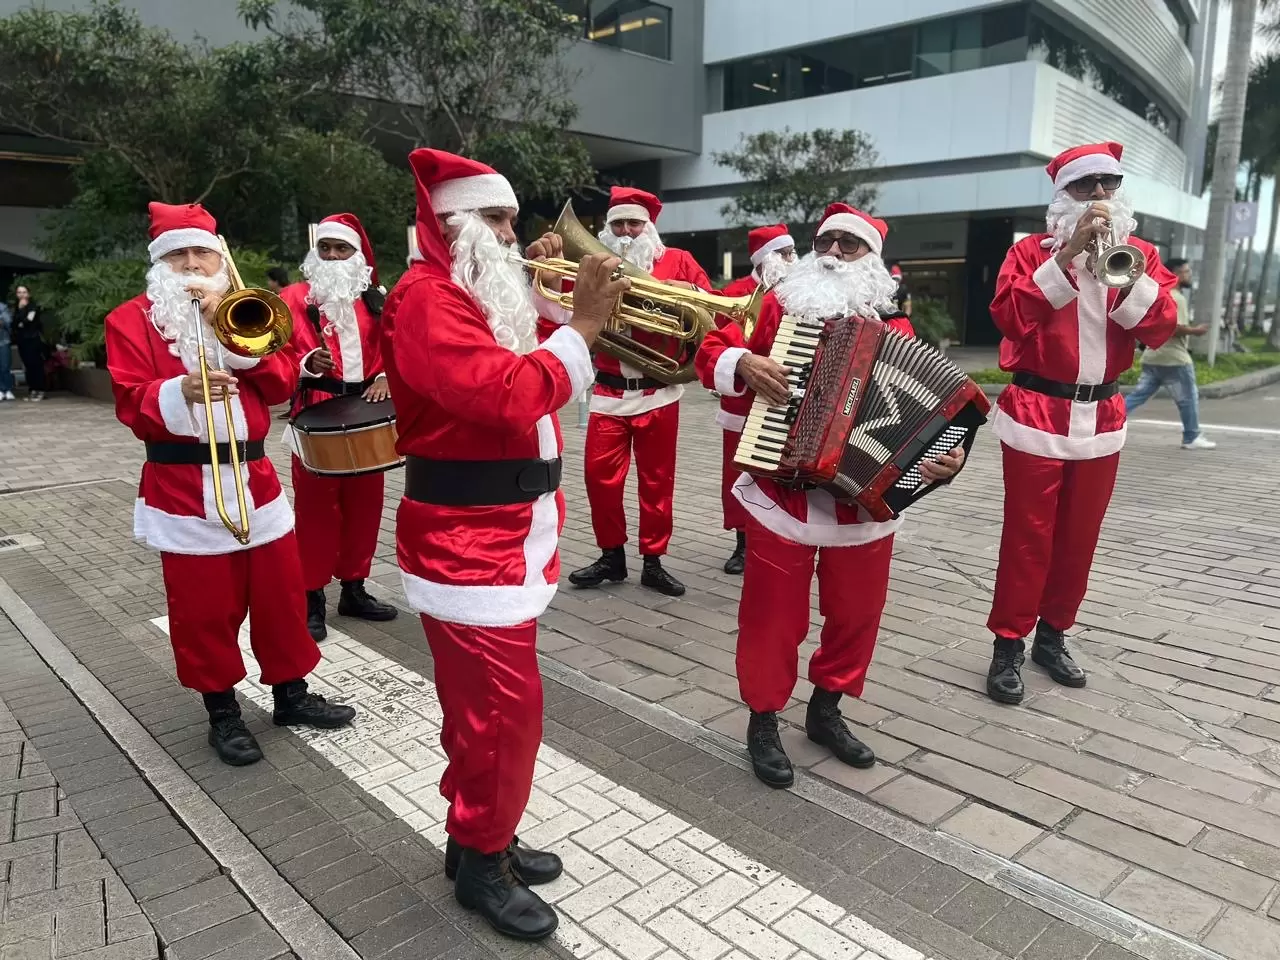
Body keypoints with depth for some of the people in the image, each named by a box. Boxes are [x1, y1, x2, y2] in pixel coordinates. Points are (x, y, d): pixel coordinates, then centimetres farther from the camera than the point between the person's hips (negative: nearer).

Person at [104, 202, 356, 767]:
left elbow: (281, 383, -2)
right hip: (183, 488, -3)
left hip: (253, 476, 4)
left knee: (281, 593, 10)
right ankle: (223, 714, 21)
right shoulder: (131, 320, 0)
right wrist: (180, 391, -30)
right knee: (204, 608, 5)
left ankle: (291, 695, 27)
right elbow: (132, 405, -10)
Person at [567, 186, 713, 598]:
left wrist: (686, 289, -18)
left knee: (657, 479, 4)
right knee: (600, 474, -1)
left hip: (658, 393, -1)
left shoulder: (676, 260, 5)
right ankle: (611, 555, 16)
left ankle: (654, 561, 16)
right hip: (608, 393, 1)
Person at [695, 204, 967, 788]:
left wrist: (946, 458, -22)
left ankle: (826, 711, 39)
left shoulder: (896, 334, 2)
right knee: (771, 618, 7)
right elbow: (714, 350, 0)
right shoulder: (780, 307, 1)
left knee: (855, 616, 16)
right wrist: (744, 363, -21)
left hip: (866, 507, 2)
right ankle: (763, 722, 28)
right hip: (780, 500, -2)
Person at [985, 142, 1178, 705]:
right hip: (1037, 414, -4)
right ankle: (1008, 646, 7)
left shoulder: (1140, 254, 10)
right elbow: (1010, 314, -18)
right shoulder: (1032, 250, -1)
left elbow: (1160, 328, -3)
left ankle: (1052, 636, 26)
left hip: (1101, 419, 4)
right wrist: (1068, 254, -21)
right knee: (1028, 537, -3)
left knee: (1079, 537, 11)